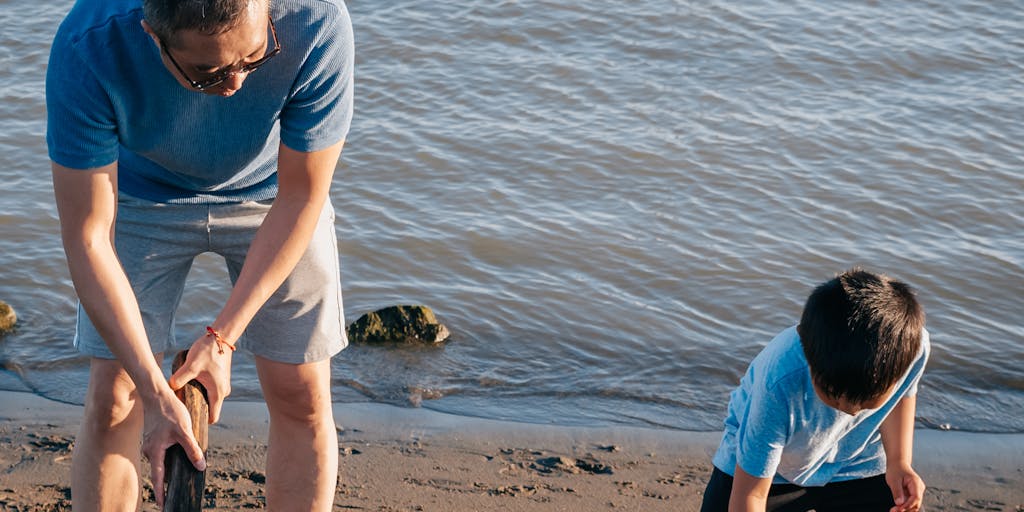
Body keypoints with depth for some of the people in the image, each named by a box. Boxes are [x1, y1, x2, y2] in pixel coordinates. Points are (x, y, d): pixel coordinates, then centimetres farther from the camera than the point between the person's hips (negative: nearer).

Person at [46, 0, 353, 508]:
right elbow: (87, 237, -30)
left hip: (270, 193, 1)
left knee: (303, 397, -2)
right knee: (112, 403, -4)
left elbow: (302, 195, -23)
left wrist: (222, 337, -24)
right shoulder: (88, 47, -38)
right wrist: (154, 394, -33)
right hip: (143, 194, 0)